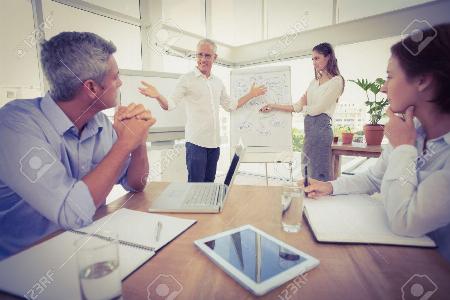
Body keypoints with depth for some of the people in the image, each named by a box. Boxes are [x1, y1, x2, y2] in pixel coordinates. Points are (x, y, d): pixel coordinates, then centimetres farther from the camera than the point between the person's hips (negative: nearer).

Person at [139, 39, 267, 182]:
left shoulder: (218, 82, 13)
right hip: (196, 142, -5)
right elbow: (169, 105, -9)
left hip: (215, 142, 6)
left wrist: (251, 94, 21)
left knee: (209, 183, 14)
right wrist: (158, 96, -29)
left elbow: (230, 105, 23)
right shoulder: (187, 79, -4)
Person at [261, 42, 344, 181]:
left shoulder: (336, 80, -4)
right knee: (307, 171, 11)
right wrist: (274, 106, 8)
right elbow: (298, 106, 13)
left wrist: (303, 107, 8)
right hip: (309, 127, 8)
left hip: (321, 127, -8)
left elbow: (317, 109, -10)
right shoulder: (315, 81, 19)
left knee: (318, 173, -4)